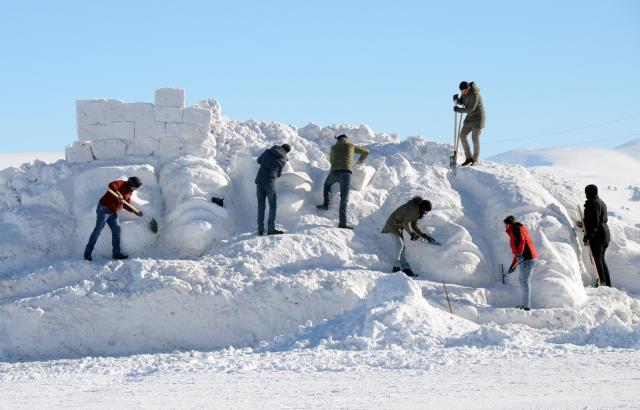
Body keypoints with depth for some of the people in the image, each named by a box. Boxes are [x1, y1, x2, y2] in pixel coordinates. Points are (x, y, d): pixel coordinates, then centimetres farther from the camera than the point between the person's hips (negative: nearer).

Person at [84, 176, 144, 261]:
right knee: (98, 230, -6)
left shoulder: (129, 192, 12)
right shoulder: (121, 184, -13)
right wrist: (117, 193, -47)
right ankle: (88, 252, -1)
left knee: (116, 230, 1)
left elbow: (126, 205, 19)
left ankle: (116, 253, 4)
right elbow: (111, 185, -33)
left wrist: (135, 212, 10)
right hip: (104, 209, -8)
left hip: (113, 212, 8)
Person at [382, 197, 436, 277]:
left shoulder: (418, 212, 4)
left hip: (398, 227, 10)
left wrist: (423, 235, 4)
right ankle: (396, 268, -12)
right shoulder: (412, 209, -26)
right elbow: (406, 223, -26)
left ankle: (406, 269, 8)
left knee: (402, 247, 7)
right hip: (393, 225, -10)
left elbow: (414, 225, 10)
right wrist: (411, 233, -16)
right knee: (399, 245, -17)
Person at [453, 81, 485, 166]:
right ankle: (469, 157, 10)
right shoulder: (465, 92, 1)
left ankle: (475, 160, 7)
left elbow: (471, 109, -26)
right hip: (470, 117, 9)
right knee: (462, 135, 3)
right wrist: (456, 99, -15)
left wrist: (458, 110, -19)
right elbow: (461, 102, 7)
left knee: (475, 138, -5)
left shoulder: (474, 94, -26)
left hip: (478, 117, -9)